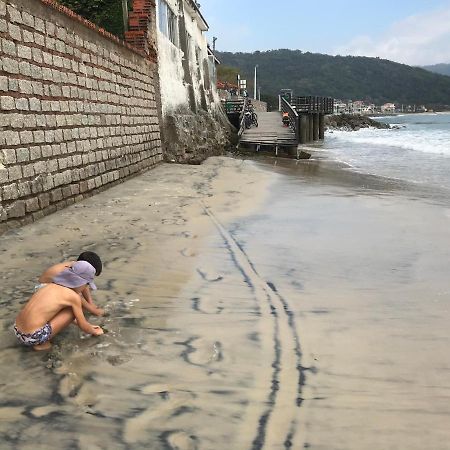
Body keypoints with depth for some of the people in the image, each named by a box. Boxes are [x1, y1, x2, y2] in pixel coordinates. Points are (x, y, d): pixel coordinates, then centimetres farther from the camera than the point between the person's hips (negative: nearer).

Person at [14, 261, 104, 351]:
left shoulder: (51, 285, 14)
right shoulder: (74, 296, -8)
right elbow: (83, 326, 5)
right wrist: (95, 331, 27)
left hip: (18, 331, 8)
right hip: (33, 337, -8)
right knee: (73, 310, 2)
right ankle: (42, 343, 3)